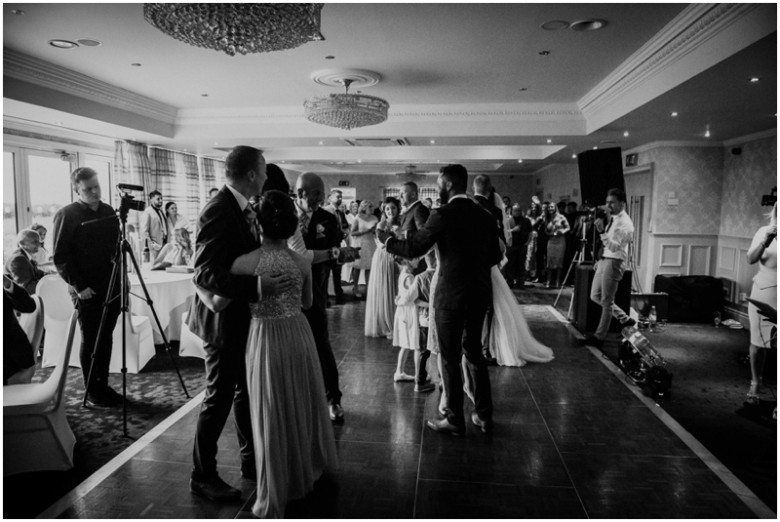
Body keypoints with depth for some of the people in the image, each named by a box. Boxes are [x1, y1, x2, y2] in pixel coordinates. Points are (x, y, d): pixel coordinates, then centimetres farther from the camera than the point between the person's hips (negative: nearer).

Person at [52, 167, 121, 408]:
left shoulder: (108, 211, 9)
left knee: (106, 338, 10)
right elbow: (60, 256, -9)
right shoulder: (66, 215, -8)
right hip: (87, 291, -5)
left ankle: (103, 386, 21)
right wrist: (78, 286, -12)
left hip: (112, 287, 5)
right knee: (90, 340, 3)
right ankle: (92, 392, 15)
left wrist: (121, 278, 10)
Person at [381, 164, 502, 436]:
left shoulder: (443, 215, -14)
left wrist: (387, 239, 3)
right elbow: (495, 256, 11)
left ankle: (455, 420, 17)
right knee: (474, 352, 19)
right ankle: (484, 415, 27)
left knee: (450, 358, 6)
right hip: (479, 294, 6)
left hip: (451, 296, -6)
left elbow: (413, 248, -13)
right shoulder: (485, 216, 5)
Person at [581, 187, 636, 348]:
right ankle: (625, 319, 27)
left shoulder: (625, 223, -15)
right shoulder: (613, 219, 13)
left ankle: (599, 336, 7)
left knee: (607, 301, -2)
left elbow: (616, 247, -25)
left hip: (614, 262, -10)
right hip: (604, 260, 10)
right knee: (595, 296, 15)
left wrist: (603, 234, -40)